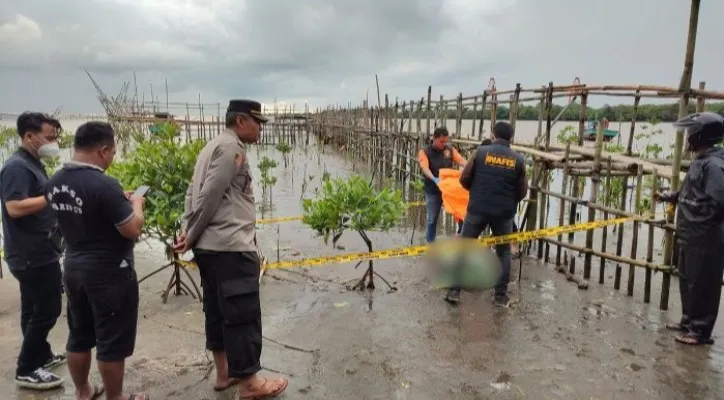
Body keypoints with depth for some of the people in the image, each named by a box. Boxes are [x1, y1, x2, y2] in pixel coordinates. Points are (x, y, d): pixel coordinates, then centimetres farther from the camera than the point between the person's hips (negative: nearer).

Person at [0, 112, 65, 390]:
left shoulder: (33, 164, 13)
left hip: (37, 252, 10)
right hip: (31, 254, -10)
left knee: (35, 308, 19)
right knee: (46, 309, -3)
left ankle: (41, 355, 32)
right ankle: (26, 370, 7)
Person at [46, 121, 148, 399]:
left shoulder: (55, 182, 2)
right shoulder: (104, 185, -25)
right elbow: (133, 230, -22)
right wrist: (135, 204, -4)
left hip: (73, 268, 8)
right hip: (109, 273, -8)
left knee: (79, 336, 20)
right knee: (112, 342, 7)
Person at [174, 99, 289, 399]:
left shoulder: (212, 146, 20)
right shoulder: (232, 148, -12)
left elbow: (194, 192, 14)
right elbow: (210, 196, -17)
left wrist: (188, 230, 5)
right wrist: (192, 236, -8)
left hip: (209, 245, 10)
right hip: (230, 246, -10)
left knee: (218, 310, 16)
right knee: (243, 315, -2)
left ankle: (224, 373, 28)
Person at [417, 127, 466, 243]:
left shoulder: (450, 149, 1)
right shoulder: (424, 152, -9)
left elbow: (462, 162, -10)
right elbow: (425, 168, -26)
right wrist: (434, 179, -46)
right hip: (433, 191, -2)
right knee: (432, 219, 9)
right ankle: (430, 244, 24)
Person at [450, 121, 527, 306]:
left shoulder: (481, 152, -4)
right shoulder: (518, 160, 0)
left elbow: (464, 179, 0)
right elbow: (522, 191, 6)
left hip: (477, 209, -1)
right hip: (504, 213, 1)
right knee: (503, 253, 16)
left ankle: (454, 290, 8)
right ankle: (501, 295, 17)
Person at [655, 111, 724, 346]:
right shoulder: (700, 162, 12)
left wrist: (699, 222, -15)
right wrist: (668, 197, 14)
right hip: (690, 236, 10)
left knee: (702, 285, 2)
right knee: (687, 281, 21)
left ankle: (700, 330, 14)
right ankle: (689, 321, 35)